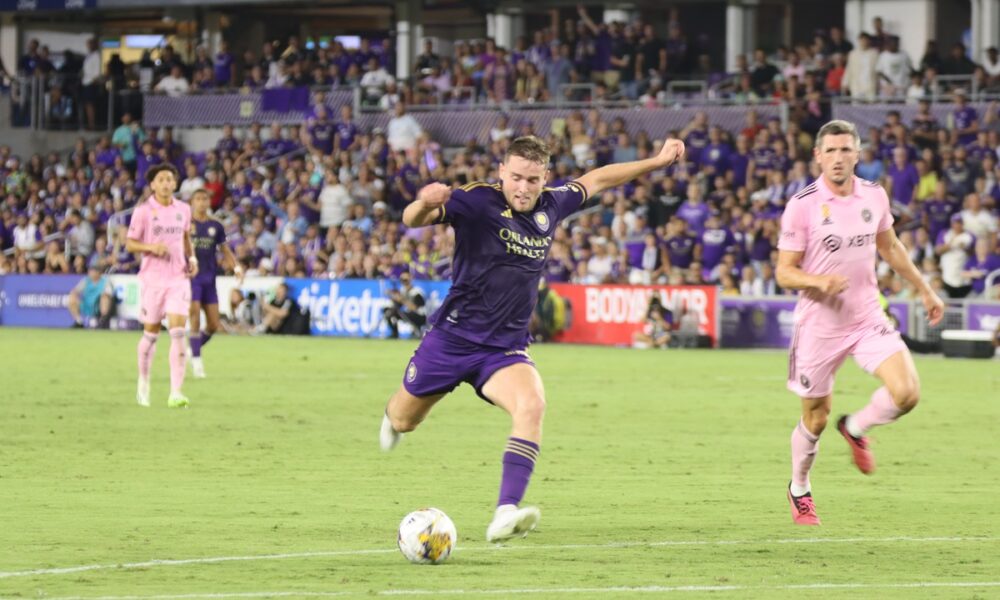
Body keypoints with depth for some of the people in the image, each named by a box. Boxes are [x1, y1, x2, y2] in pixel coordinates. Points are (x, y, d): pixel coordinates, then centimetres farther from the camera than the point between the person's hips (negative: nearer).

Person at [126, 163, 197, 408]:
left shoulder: (183, 210, 7)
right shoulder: (143, 211, -4)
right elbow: (130, 244, -2)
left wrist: (191, 258, 6)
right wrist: (151, 247, -20)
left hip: (179, 278, 2)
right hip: (153, 278, -2)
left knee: (178, 332, -11)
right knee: (151, 333, 7)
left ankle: (175, 393, -15)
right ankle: (143, 383, 31)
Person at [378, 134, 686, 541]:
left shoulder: (551, 206, 1)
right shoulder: (478, 201, -16)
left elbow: (595, 180, 20)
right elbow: (412, 220, -28)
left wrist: (657, 162, 23)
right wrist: (424, 205, -53)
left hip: (505, 349, 3)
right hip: (452, 338, -3)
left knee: (531, 405, -27)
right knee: (403, 421, 14)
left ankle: (506, 514, -35)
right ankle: (394, 416, 55)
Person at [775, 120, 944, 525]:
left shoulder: (874, 196, 1)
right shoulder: (802, 206, -12)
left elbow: (890, 247, 19)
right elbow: (784, 272, -10)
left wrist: (925, 290, 24)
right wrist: (820, 282, -29)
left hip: (868, 319, 3)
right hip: (820, 325, -3)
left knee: (906, 392, -17)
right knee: (815, 419, 6)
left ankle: (856, 428, 15)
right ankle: (799, 490, 33)